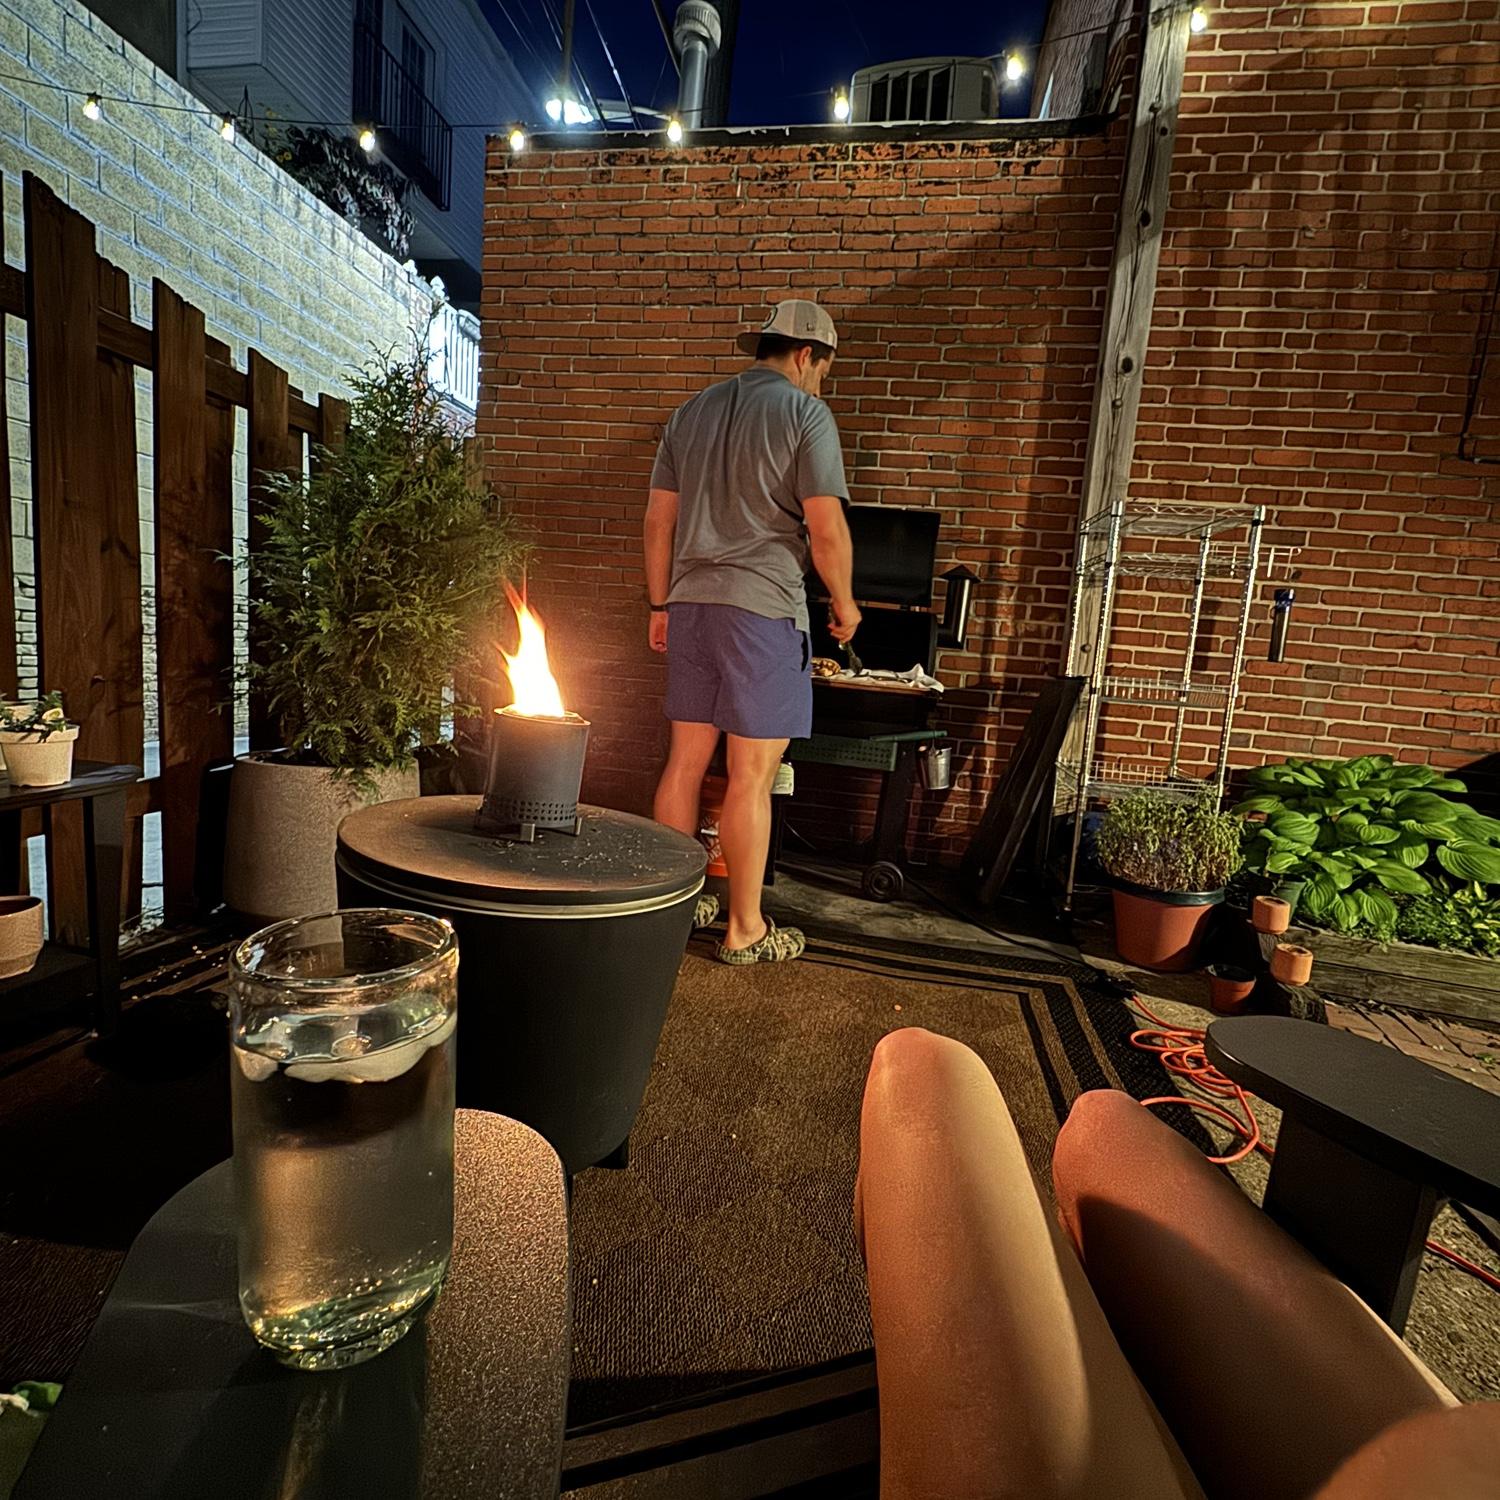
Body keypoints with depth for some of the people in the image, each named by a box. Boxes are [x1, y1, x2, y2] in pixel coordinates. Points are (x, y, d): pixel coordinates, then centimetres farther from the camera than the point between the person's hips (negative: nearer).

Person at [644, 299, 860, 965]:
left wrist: (661, 604, 21)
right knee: (751, 776, -2)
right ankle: (745, 931, 8)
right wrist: (844, 604, 4)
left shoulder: (694, 409, 16)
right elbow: (826, 529, -10)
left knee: (686, 760, 12)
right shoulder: (805, 413, -3)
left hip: (690, 603, 7)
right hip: (763, 606, -6)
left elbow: (658, 519, 15)